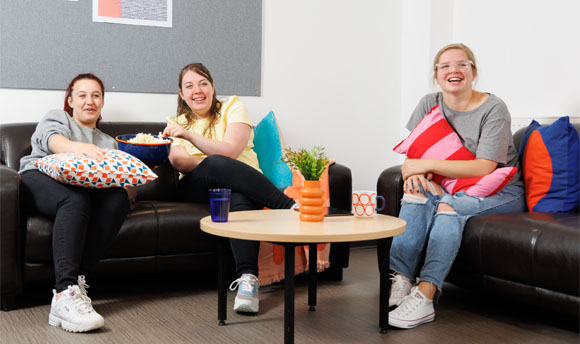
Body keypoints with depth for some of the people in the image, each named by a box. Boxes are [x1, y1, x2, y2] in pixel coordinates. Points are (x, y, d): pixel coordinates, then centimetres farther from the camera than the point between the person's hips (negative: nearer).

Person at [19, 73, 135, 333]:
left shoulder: (108, 142, 33)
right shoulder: (57, 118, 25)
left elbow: (129, 190, 19)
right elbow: (51, 138, -4)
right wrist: (77, 146, -28)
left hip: (86, 189, 3)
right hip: (41, 178, -3)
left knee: (118, 198, -31)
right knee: (76, 198, -37)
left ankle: (77, 281, -38)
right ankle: (65, 294, -48)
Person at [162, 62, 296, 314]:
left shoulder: (232, 107, 10)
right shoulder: (177, 123, 19)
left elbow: (230, 150, -8)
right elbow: (178, 162, -2)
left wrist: (189, 135, -18)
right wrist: (210, 162, -21)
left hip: (241, 183, -1)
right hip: (197, 188, 1)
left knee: (240, 199, -40)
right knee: (218, 164, -35)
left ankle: (247, 278, -52)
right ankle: (289, 206, -39)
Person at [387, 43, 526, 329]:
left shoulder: (493, 109, -12)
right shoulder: (429, 104, 3)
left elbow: (484, 167, -21)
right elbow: (409, 155, 0)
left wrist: (426, 165, -24)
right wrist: (413, 174, -25)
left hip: (499, 192, -4)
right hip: (450, 187, 4)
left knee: (450, 206, -33)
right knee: (417, 195, -26)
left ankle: (424, 295, -38)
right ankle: (401, 281, -33)